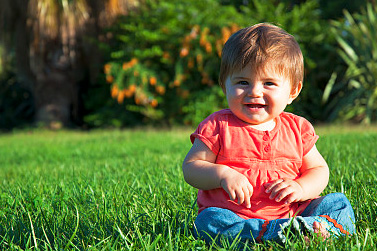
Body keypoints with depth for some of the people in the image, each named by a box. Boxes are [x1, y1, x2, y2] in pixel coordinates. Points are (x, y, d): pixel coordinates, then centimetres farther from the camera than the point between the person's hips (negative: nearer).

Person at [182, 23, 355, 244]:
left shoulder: (297, 129, 8)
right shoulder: (218, 127, 0)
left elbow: (318, 170, 13)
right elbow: (191, 167, -1)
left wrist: (301, 188, -10)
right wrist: (223, 175, -21)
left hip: (291, 213, 3)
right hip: (233, 215, -3)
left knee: (339, 203, -10)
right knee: (208, 222, -34)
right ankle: (275, 231, -43)